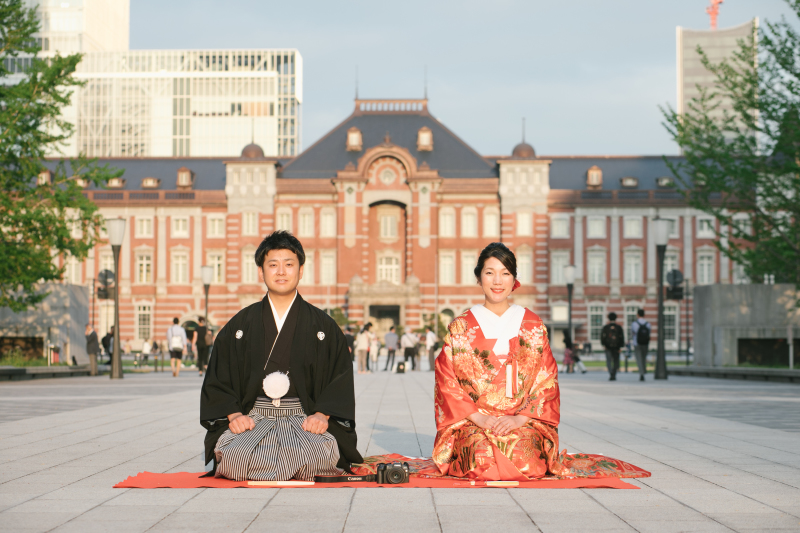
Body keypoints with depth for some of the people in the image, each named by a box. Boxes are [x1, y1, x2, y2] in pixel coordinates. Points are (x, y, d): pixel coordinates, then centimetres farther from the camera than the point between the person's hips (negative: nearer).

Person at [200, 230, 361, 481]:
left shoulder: (324, 326, 10)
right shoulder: (240, 326, 13)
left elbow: (341, 378, 6)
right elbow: (217, 379, 11)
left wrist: (322, 415, -12)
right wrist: (233, 414, -7)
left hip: (304, 418, -1)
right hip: (252, 418, 1)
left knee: (315, 455, -34)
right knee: (234, 456, -32)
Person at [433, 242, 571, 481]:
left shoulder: (533, 325, 10)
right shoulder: (460, 327, 7)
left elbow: (547, 381, 6)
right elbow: (447, 383, 3)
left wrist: (519, 418, -9)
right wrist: (478, 417, -11)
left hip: (525, 422, 1)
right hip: (471, 422, -1)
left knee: (524, 458, -29)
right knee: (483, 458, -31)